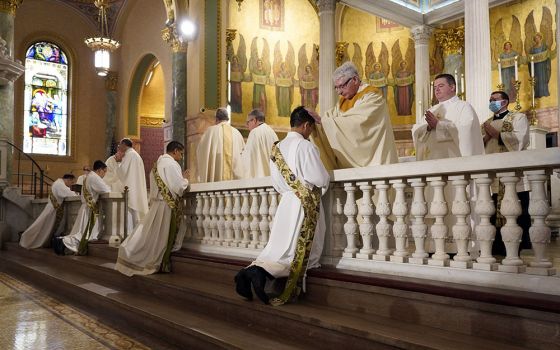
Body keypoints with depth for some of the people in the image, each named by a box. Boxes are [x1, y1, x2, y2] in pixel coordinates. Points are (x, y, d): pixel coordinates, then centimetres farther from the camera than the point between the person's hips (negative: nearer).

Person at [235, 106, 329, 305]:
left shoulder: (277, 148, 11)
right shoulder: (305, 146, -11)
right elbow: (321, 179, -13)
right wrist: (321, 183, 8)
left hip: (286, 202, 7)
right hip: (304, 204, -7)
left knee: (278, 247, 9)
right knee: (296, 251, -3)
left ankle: (248, 273, -7)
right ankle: (259, 272, -22)